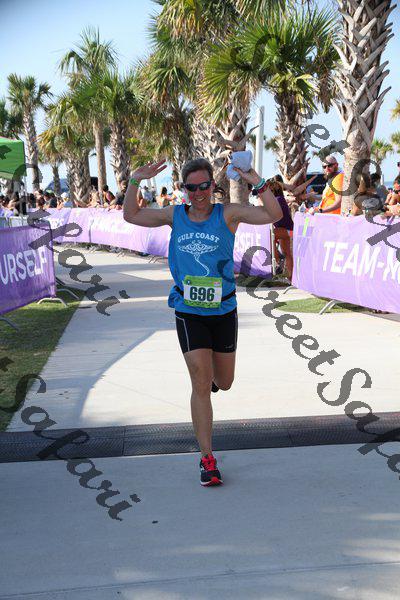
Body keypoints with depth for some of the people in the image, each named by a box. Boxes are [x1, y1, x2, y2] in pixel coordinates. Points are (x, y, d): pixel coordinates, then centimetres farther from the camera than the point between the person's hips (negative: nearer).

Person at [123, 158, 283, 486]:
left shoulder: (228, 214, -5)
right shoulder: (175, 215, 2)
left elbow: (274, 215, -15)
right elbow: (131, 216, 12)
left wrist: (257, 182, -27)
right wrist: (135, 181, -1)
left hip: (223, 311, 0)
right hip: (189, 313, 0)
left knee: (224, 383, 15)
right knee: (201, 385, -7)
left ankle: (212, 372, 54)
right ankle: (207, 459, 1)